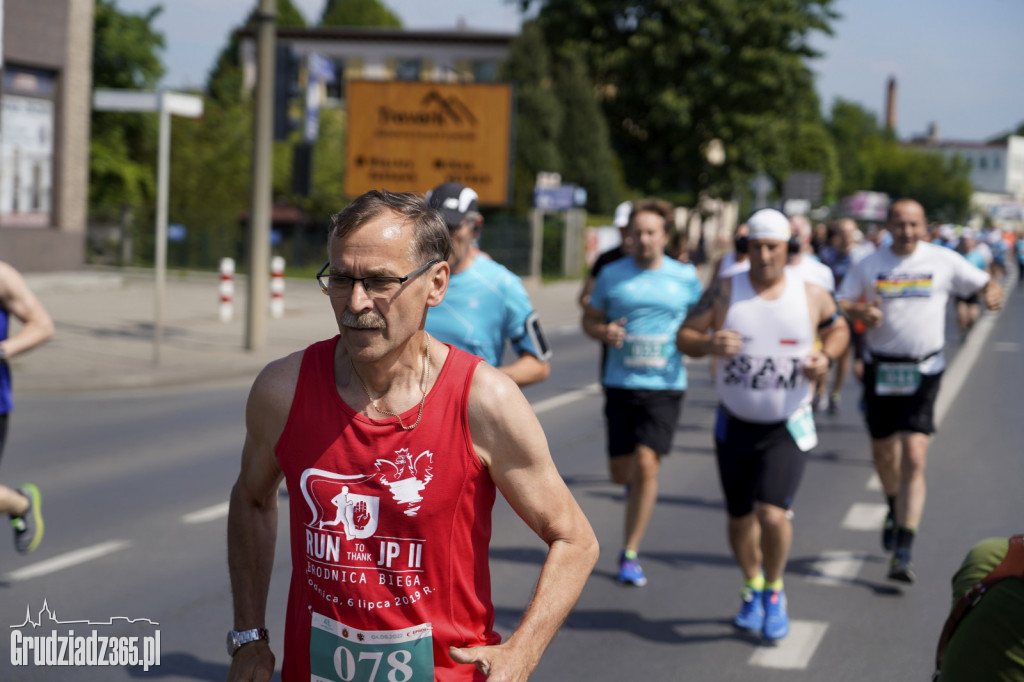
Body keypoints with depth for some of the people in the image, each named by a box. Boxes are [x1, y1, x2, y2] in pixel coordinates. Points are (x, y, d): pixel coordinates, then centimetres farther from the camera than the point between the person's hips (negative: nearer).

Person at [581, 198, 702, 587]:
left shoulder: (686, 277, 4)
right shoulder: (612, 275, 4)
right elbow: (589, 320, 11)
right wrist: (603, 331, -11)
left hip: (665, 385, -1)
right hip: (620, 384, 2)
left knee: (646, 465, -14)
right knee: (621, 472, 5)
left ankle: (630, 555, -3)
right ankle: (639, 487, 45)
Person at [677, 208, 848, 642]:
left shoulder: (811, 295, -3)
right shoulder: (725, 292, -5)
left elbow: (838, 329, 15)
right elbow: (684, 337, -5)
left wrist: (826, 357, -6)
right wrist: (709, 343, -26)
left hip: (788, 428, -2)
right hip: (734, 424, 2)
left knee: (773, 514, -17)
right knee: (740, 518, 12)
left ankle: (775, 592, 9)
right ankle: (753, 590, 38)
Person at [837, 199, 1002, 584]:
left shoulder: (944, 261, -1)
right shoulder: (870, 265, 3)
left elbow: (984, 283, 6)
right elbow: (839, 304, 7)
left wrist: (993, 292, -18)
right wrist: (860, 312, -16)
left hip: (923, 372, -2)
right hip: (880, 370, 2)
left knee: (914, 459, -14)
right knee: (883, 454, 16)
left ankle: (903, 554, -14)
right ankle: (896, 510, 49)